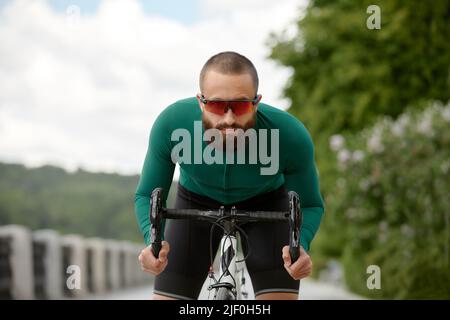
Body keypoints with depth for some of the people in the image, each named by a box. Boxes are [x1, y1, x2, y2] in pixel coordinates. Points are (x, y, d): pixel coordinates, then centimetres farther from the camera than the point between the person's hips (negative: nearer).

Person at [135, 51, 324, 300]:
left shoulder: (291, 136, -33)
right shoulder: (171, 125, -33)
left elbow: (310, 204, -15)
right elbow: (147, 195, -16)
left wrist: (301, 246, -37)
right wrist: (153, 241, -38)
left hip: (265, 206, -1)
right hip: (196, 202, 1)